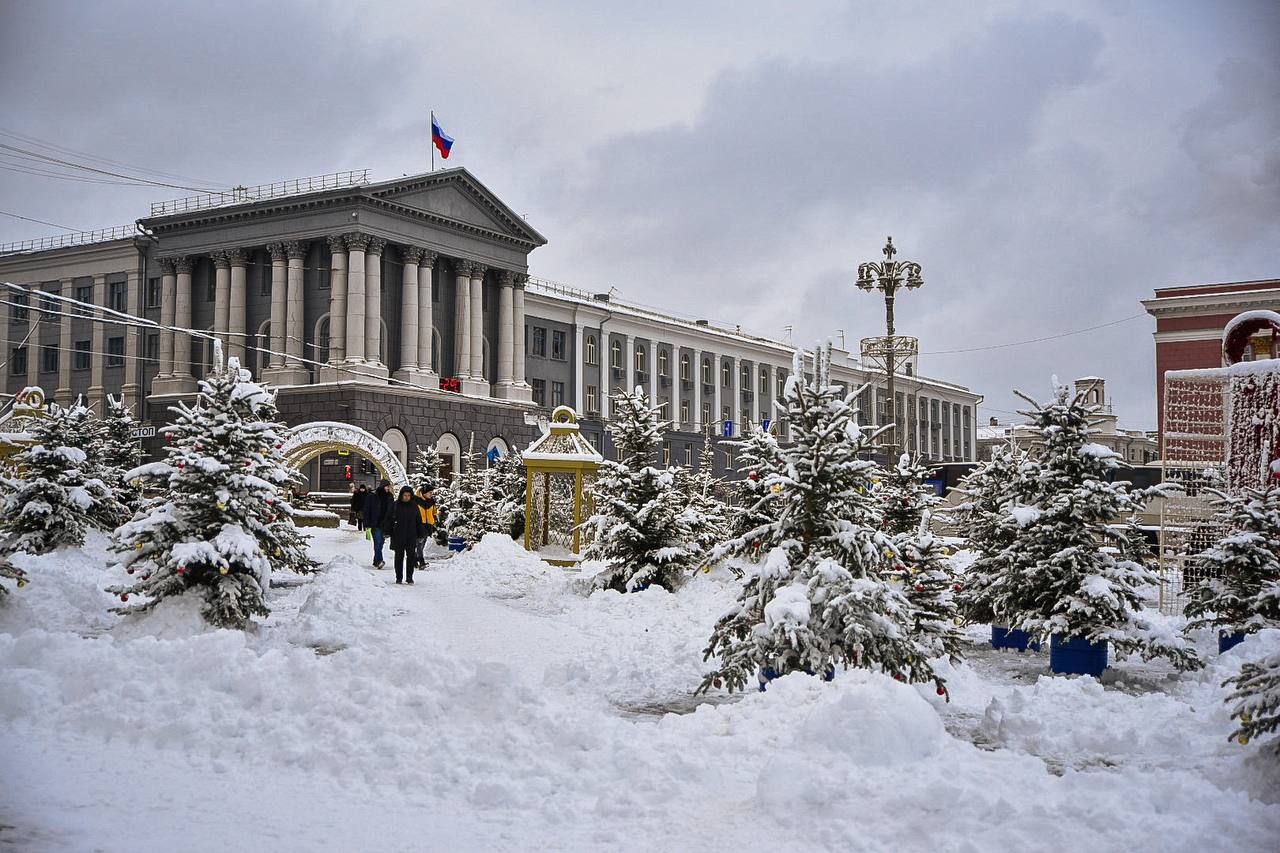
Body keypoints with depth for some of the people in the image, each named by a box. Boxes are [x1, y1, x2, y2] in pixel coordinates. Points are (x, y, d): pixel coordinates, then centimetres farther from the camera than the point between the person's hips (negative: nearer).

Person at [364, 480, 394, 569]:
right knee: (378, 542, -15)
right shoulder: (372, 496, -3)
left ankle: (376, 562, 16)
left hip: (384, 524, 4)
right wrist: (367, 525, -9)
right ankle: (379, 561, -22)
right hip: (375, 524, -4)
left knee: (380, 543, 7)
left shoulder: (389, 497, 10)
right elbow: (367, 510, -3)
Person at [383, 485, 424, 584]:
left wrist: (420, 535, 9)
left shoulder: (414, 506, 6)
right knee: (399, 556, 5)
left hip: (411, 536, 1)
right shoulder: (395, 505, -1)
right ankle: (399, 577, 12)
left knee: (411, 557, -2)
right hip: (398, 536, -1)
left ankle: (409, 577, 6)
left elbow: (419, 521, 11)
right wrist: (387, 532, -3)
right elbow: (388, 519, 2)